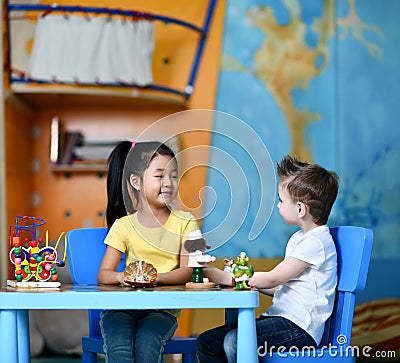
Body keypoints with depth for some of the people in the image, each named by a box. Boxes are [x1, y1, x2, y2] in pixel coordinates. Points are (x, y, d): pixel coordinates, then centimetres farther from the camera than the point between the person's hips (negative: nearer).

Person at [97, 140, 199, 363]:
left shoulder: (184, 223, 7)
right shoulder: (123, 225, 7)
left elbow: (187, 272, -4)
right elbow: (103, 274, 1)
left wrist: (155, 277, -24)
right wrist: (121, 276, -24)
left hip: (163, 308, 0)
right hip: (122, 306, 1)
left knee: (147, 342, -31)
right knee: (118, 345, -30)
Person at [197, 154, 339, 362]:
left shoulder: (316, 242, -12)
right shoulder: (298, 238, 20)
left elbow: (273, 279, -14)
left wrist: (225, 278, -7)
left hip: (300, 328, -10)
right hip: (281, 318, 10)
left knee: (234, 342, -32)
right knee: (207, 342, 0)